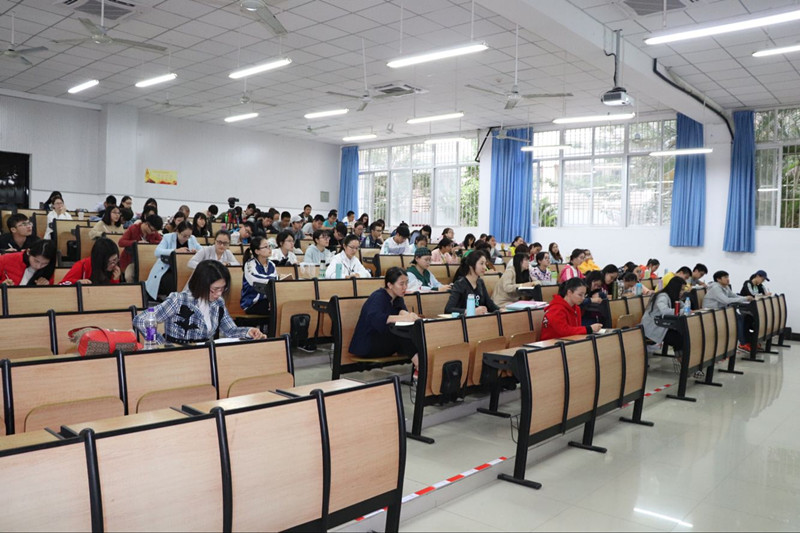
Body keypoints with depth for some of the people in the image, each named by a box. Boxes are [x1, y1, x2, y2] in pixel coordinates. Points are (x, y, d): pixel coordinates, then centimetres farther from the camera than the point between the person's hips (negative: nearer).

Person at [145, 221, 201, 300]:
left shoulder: (192, 239, 6)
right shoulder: (168, 237, -4)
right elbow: (157, 252, -19)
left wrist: (197, 251, -18)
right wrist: (175, 251, -32)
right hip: (167, 271, -3)